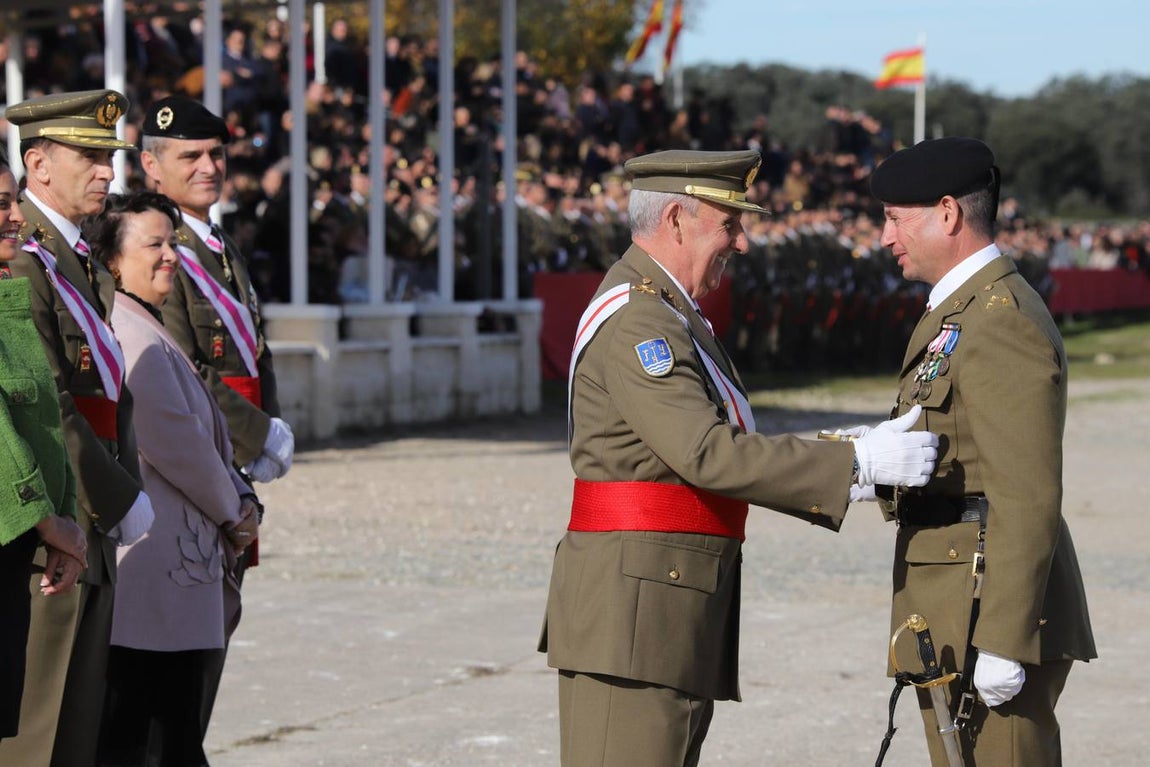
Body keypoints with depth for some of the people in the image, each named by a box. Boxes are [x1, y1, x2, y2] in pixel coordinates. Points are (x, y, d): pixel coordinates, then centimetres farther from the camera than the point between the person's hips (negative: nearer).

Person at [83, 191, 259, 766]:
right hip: (153, 565, -11)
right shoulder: (130, 336, -14)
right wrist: (231, 510, -3)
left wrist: (241, 500, 5)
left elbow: (206, 435, 22)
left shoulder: (151, 332, 19)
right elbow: (174, 442, -18)